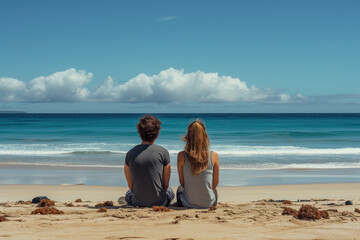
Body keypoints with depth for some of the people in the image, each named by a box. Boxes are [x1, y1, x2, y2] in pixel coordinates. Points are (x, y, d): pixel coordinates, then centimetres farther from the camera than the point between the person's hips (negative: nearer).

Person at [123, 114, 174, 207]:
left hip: (137, 202, 2)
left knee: (128, 193, 39)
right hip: (159, 202, -2)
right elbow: (166, 184, -4)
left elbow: (130, 185, 1)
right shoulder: (163, 152, -14)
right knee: (170, 190, 34)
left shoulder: (130, 154, -8)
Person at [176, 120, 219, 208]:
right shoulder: (214, 155, -12)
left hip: (188, 204, 0)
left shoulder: (181, 156, -14)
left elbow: (182, 183, -2)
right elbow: (216, 182, -1)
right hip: (209, 204, 1)